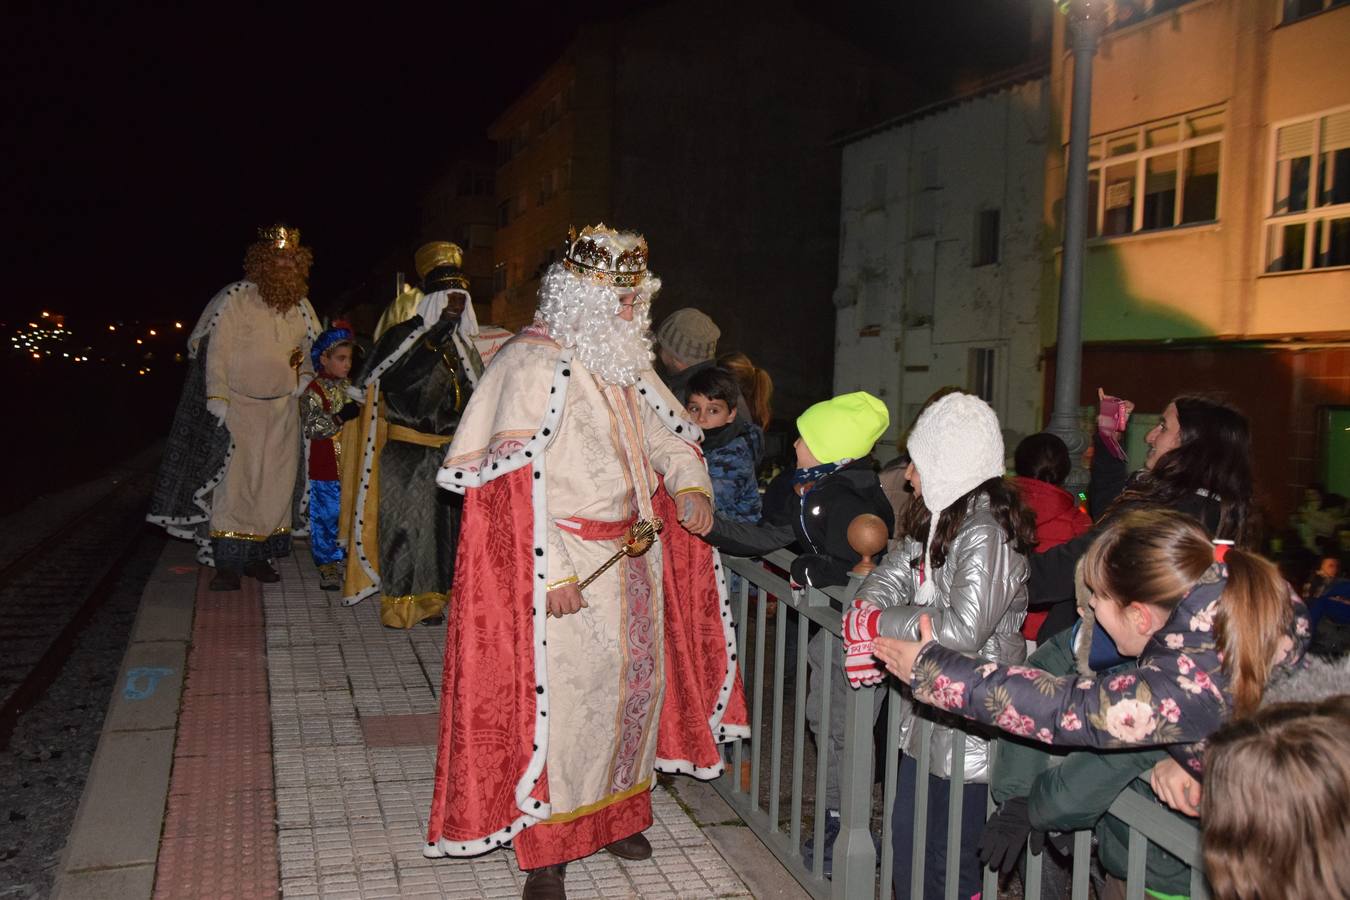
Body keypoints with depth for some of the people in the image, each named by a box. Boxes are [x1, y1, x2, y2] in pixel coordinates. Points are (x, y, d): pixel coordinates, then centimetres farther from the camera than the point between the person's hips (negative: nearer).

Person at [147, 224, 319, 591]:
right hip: (239, 407, -5)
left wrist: (304, 379, 4)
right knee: (234, 482, -5)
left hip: (283, 409, 5)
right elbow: (217, 352, -9)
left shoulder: (300, 306, 7)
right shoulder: (236, 298, -8)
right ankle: (227, 564, 0)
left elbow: (312, 350, 20)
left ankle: (259, 557, 17)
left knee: (275, 483, 6)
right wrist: (218, 400, -14)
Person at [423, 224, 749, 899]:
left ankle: (614, 810, 34)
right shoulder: (535, 364, -15)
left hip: (634, 550, 8)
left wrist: (690, 486, -4)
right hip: (567, 565, -8)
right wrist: (550, 572, -24)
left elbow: (667, 432, 18)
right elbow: (520, 478, -20)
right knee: (560, 693, -4)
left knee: (635, 678, 15)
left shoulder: (626, 362, 10)